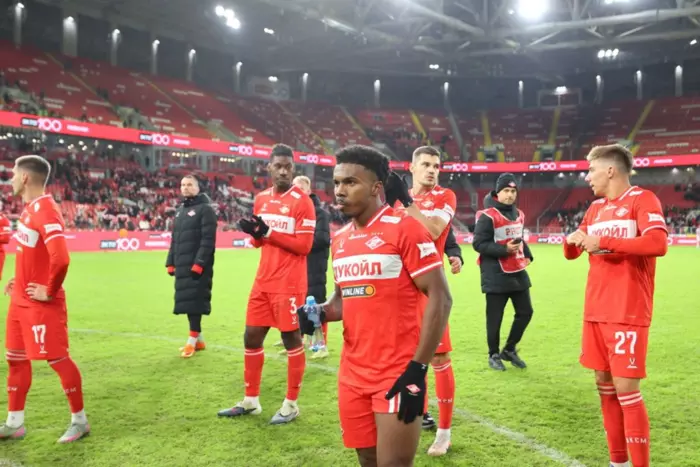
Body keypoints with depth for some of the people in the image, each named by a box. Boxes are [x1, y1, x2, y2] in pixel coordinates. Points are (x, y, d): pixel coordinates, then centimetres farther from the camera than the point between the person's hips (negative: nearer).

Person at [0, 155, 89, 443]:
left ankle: (79, 421, 14)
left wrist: (49, 291, -19)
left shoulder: (44, 210, -21)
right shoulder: (30, 209, 10)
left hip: (41, 303, -10)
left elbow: (60, 258, -32)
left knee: (57, 359, 0)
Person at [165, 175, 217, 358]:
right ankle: (199, 339, 19)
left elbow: (208, 239, -15)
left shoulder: (205, 209, -6)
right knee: (186, 300, 9)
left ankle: (192, 341, 0)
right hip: (182, 265, 8)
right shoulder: (180, 210, 20)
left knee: (194, 300, -7)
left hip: (197, 265, -8)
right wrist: (171, 262, 14)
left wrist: (199, 263, -21)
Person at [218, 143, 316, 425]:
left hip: (289, 285, -7)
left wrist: (268, 232, -17)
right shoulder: (261, 199, 12)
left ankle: (291, 404, 15)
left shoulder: (302, 201, -9)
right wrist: (254, 232, -4)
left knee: (291, 339, 2)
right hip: (263, 283, 7)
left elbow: (304, 245, -15)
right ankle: (250, 401, 26)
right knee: (251, 337, 11)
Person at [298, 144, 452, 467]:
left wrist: (418, 368, -17)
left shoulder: (405, 228, -12)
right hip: (352, 374, 7)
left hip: (398, 373, -7)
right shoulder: (340, 239, 11)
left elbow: (440, 297, -14)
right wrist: (320, 313, -1)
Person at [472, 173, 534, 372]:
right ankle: (494, 355, 19)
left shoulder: (519, 215, 12)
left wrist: (527, 255, 8)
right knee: (495, 317, 1)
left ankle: (509, 350, 27)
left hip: (518, 272, 8)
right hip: (496, 274, -8)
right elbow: (479, 244, -17)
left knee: (525, 312, 11)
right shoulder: (488, 215, -13)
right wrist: (504, 249, -24)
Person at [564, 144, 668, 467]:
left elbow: (658, 243, -22)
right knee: (604, 384, 11)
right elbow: (572, 253, 22)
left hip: (627, 312, -7)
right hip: (596, 311, 8)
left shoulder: (642, 199, -6)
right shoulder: (596, 207, 16)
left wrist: (603, 241, -18)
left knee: (626, 388, -8)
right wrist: (572, 240, -2)